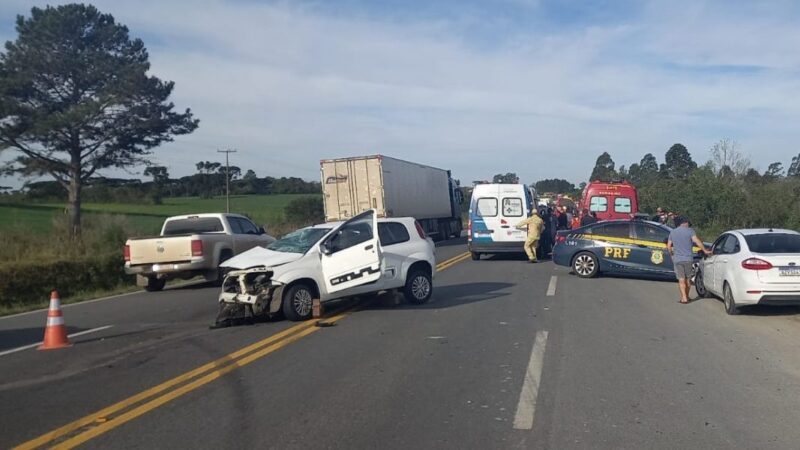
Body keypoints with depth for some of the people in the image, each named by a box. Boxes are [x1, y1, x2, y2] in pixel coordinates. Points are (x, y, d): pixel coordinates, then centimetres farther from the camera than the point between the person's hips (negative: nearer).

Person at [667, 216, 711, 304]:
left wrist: (672, 254, 23)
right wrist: (705, 250, -8)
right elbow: (697, 241, -13)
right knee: (688, 278, 14)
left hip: (677, 259, 1)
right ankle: (687, 296, 25)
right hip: (688, 258, -1)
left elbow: (668, 246, 9)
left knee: (681, 279, 0)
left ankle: (684, 298, -9)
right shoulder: (689, 231, -2)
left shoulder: (672, 232, 7)